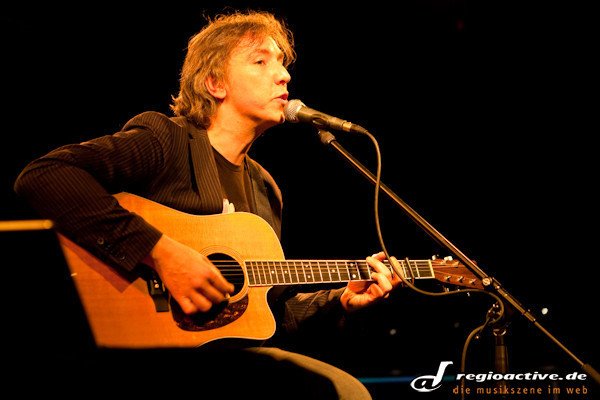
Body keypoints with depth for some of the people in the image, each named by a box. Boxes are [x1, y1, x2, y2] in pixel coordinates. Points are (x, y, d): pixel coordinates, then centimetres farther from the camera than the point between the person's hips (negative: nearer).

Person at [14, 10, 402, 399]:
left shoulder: (265, 188, 16)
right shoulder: (164, 140, -7)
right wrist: (159, 251, -28)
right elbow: (42, 176, -24)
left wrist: (341, 300, 8)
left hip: (224, 351, 7)